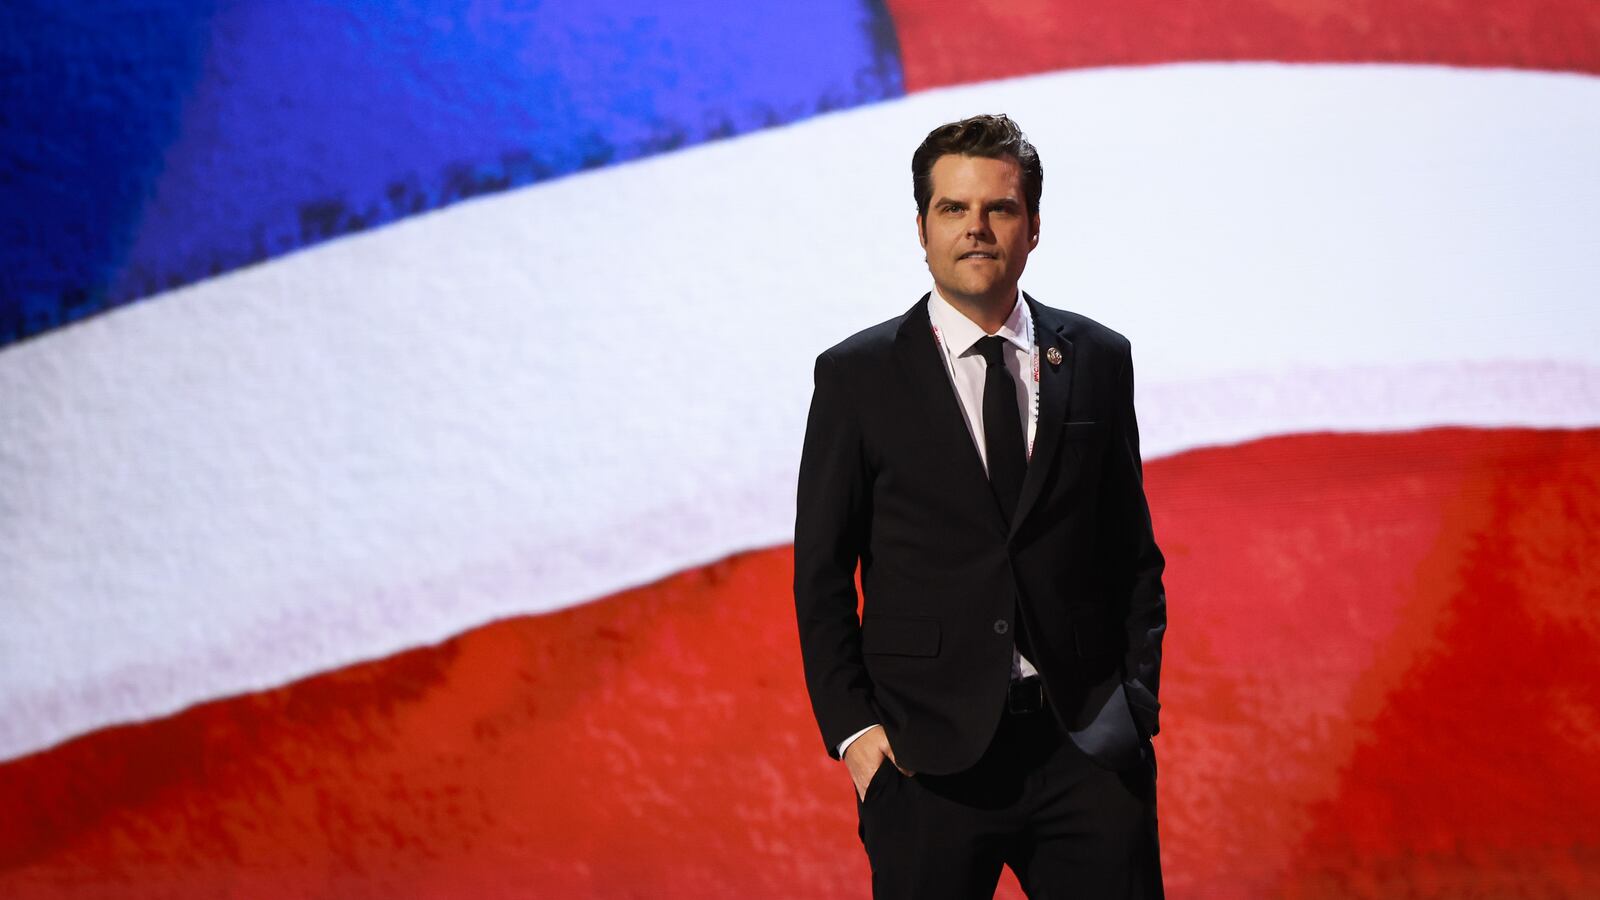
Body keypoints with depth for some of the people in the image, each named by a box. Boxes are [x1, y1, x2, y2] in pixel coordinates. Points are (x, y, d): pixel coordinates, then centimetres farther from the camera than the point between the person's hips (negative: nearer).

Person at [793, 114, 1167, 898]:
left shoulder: (1099, 360, 8)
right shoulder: (857, 376, 2)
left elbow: (1133, 551, 12)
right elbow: (821, 573, 3)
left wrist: (1137, 700, 2)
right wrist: (851, 727, -6)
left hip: (1087, 747, 2)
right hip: (931, 756, -2)